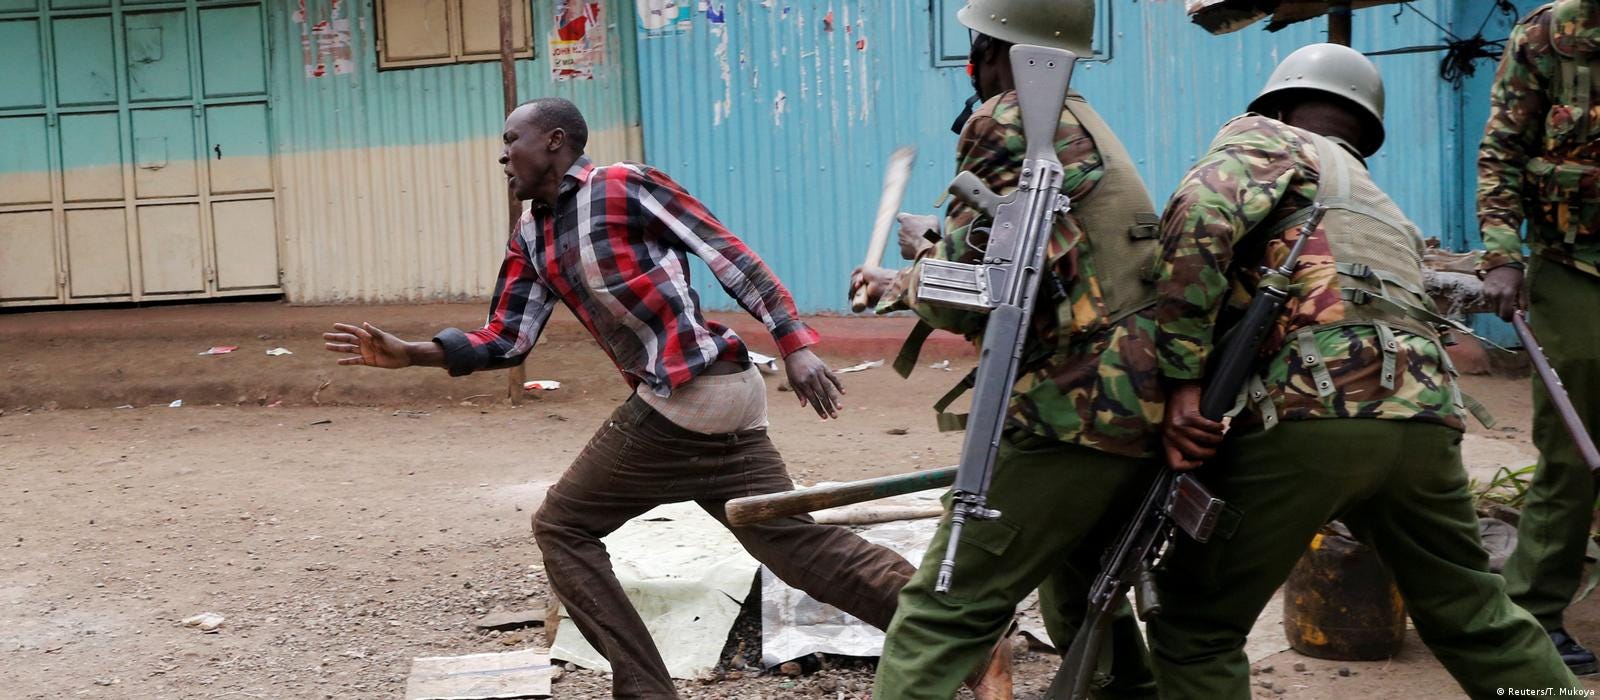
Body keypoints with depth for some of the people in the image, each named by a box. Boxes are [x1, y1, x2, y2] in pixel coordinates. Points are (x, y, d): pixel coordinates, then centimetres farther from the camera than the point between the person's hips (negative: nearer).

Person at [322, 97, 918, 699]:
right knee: (795, 540, 7)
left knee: (562, 528, 4)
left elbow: (729, 256, -6)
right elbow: (506, 340, 19)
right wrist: (407, 352, 7)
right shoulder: (530, 241, 21)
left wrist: (795, 344, -12)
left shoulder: (625, 186, -3)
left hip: (679, 400, -7)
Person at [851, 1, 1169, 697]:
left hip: (1078, 413, -9)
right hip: (1151, 407, 10)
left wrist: (912, 270, 9)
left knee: (939, 616, -9)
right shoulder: (1084, 124, 19)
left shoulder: (1006, 122, -8)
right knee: (1080, 588, 27)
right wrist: (904, 286, 31)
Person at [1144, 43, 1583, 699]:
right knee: (1477, 620, 25)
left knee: (1195, 627, 8)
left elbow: (1201, 218, -7)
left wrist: (1183, 376, -8)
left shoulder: (1265, 138, 15)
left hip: (1309, 414, -6)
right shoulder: (1385, 211, 36)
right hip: (1423, 422, 7)